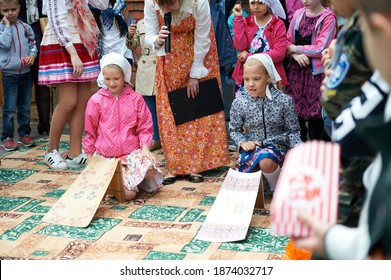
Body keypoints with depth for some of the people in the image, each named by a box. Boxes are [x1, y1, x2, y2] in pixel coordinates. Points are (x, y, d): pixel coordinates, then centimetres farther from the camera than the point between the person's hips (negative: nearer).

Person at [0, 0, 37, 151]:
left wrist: (32, 55, -9)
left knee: (25, 106, 12)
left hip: (25, 72, 4)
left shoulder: (25, 27, 6)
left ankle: (24, 133, 23)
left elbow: (32, 44, 10)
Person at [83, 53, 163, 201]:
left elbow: (144, 127, 6)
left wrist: (145, 148, -11)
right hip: (107, 156, -2)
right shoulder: (96, 101, 0)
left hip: (132, 152, 2)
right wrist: (90, 158, 11)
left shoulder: (135, 98, 2)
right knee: (128, 193, -21)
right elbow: (90, 132, 9)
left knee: (150, 169, -31)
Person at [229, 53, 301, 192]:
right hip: (252, 146, 2)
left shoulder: (284, 101, -9)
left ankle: (277, 188, -5)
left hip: (277, 145, -2)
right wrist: (243, 142, -12)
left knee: (266, 162, -36)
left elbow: (293, 131, 0)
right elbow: (234, 130, 8)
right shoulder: (239, 104, -6)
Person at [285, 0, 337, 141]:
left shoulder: (328, 17, -7)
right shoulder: (298, 14, 9)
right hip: (296, 71, 5)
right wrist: (295, 55, -10)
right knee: (295, 114, 7)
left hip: (316, 73, -5)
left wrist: (294, 48, -6)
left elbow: (320, 49, -13)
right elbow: (288, 42, 10)